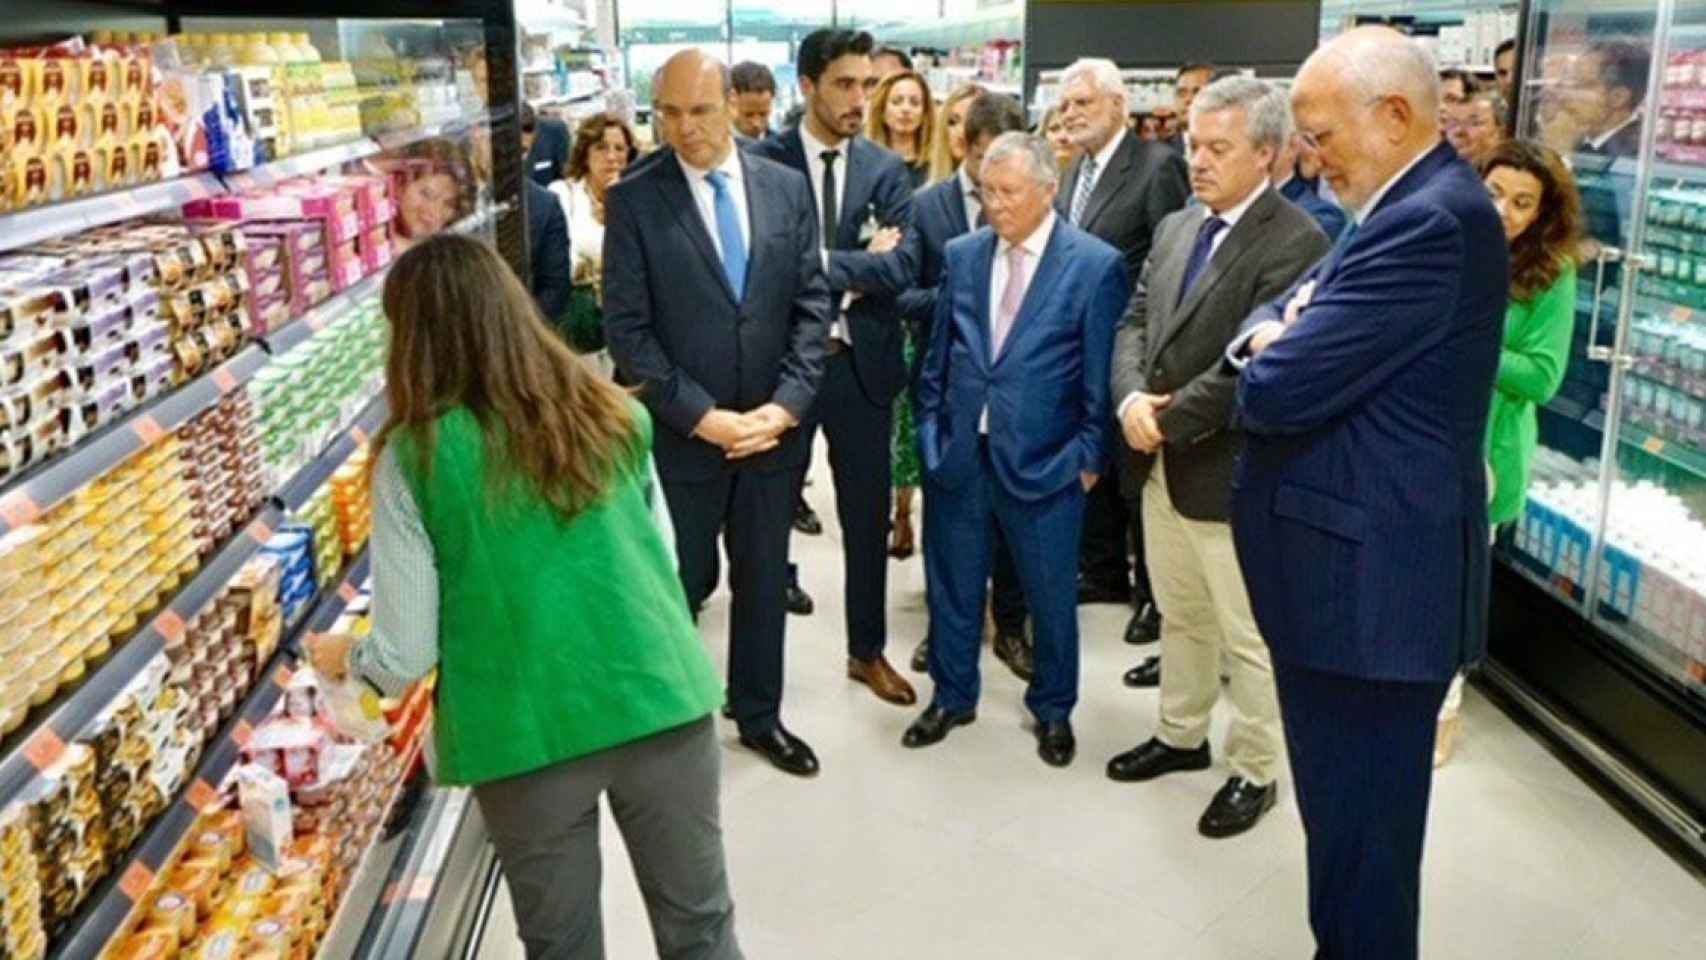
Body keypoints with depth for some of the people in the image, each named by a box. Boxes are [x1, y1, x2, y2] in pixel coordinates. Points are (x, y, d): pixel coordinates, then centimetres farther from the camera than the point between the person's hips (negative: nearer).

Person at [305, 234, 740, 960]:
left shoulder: (414, 457, -8)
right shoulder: (613, 414, 2)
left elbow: (405, 658, -5)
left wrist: (342, 657, 16)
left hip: (531, 733, -2)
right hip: (659, 698, 3)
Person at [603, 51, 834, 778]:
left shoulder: (787, 188, 2)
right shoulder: (633, 198, -7)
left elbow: (812, 304, 2)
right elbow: (626, 329, -10)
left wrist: (786, 405, -10)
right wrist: (701, 415, -16)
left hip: (773, 429, 3)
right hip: (680, 435, -3)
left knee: (764, 581, 16)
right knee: (678, 586, 10)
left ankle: (759, 715, 34)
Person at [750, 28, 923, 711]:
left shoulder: (886, 169, 2)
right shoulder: (762, 162, -6)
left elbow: (904, 266, -10)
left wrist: (823, 261, -17)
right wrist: (860, 262, -15)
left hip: (861, 364, 3)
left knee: (868, 516, 12)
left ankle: (867, 651, 30)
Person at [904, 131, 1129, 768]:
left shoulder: (1096, 265, -9)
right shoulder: (961, 255, 4)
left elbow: (1101, 375, -6)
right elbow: (937, 354, 11)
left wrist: (1090, 455, -7)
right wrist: (931, 428, 7)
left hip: (1044, 462, -3)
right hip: (958, 454, 4)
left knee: (1049, 593, 11)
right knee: (952, 584, 16)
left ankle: (1053, 709, 32)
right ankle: (952, 696, 36)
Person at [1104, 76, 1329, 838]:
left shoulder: (1296, 243, -16)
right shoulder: (1175, 228, 11)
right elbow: (1135, 321, 8)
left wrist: (1169, 419, -16)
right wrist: (1131, 399, -10)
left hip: (1228, 471, -7)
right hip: (1160, 463, 8)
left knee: (1249, 636, 7)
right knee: (1180, 616, 22)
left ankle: (1254, 773, 22)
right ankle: (1181, 735, 38)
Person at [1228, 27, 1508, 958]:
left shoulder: (1431, 223, -22)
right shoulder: (1408, 208, 13)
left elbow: (1277, 390, -26)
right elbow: (1275, 319, 16)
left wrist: (1274, 354, -2)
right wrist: (1280, 336, -7)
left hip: (1369, 580, -10)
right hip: (1355, 568, 10)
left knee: (1359, 824, 4)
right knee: (1345, 806, 22)